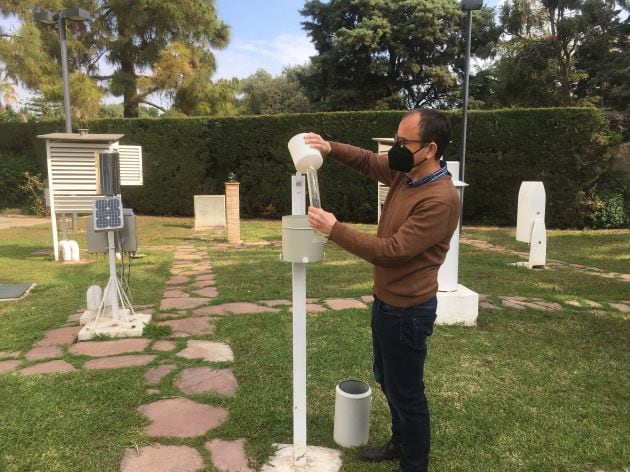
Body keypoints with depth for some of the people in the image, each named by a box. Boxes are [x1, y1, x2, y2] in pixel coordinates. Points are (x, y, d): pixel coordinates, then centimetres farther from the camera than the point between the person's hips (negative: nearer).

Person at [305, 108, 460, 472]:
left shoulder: (440, 200, -27)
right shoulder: (405, 174, 1)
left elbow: (392, 251, -28)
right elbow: (368, 161, 15)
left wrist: (334, 230, -25)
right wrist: (330, 148, -5)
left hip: (408, 310, -9)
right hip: (386, 300, 9)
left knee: (406, 391, 9)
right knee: (387, 380, 24)